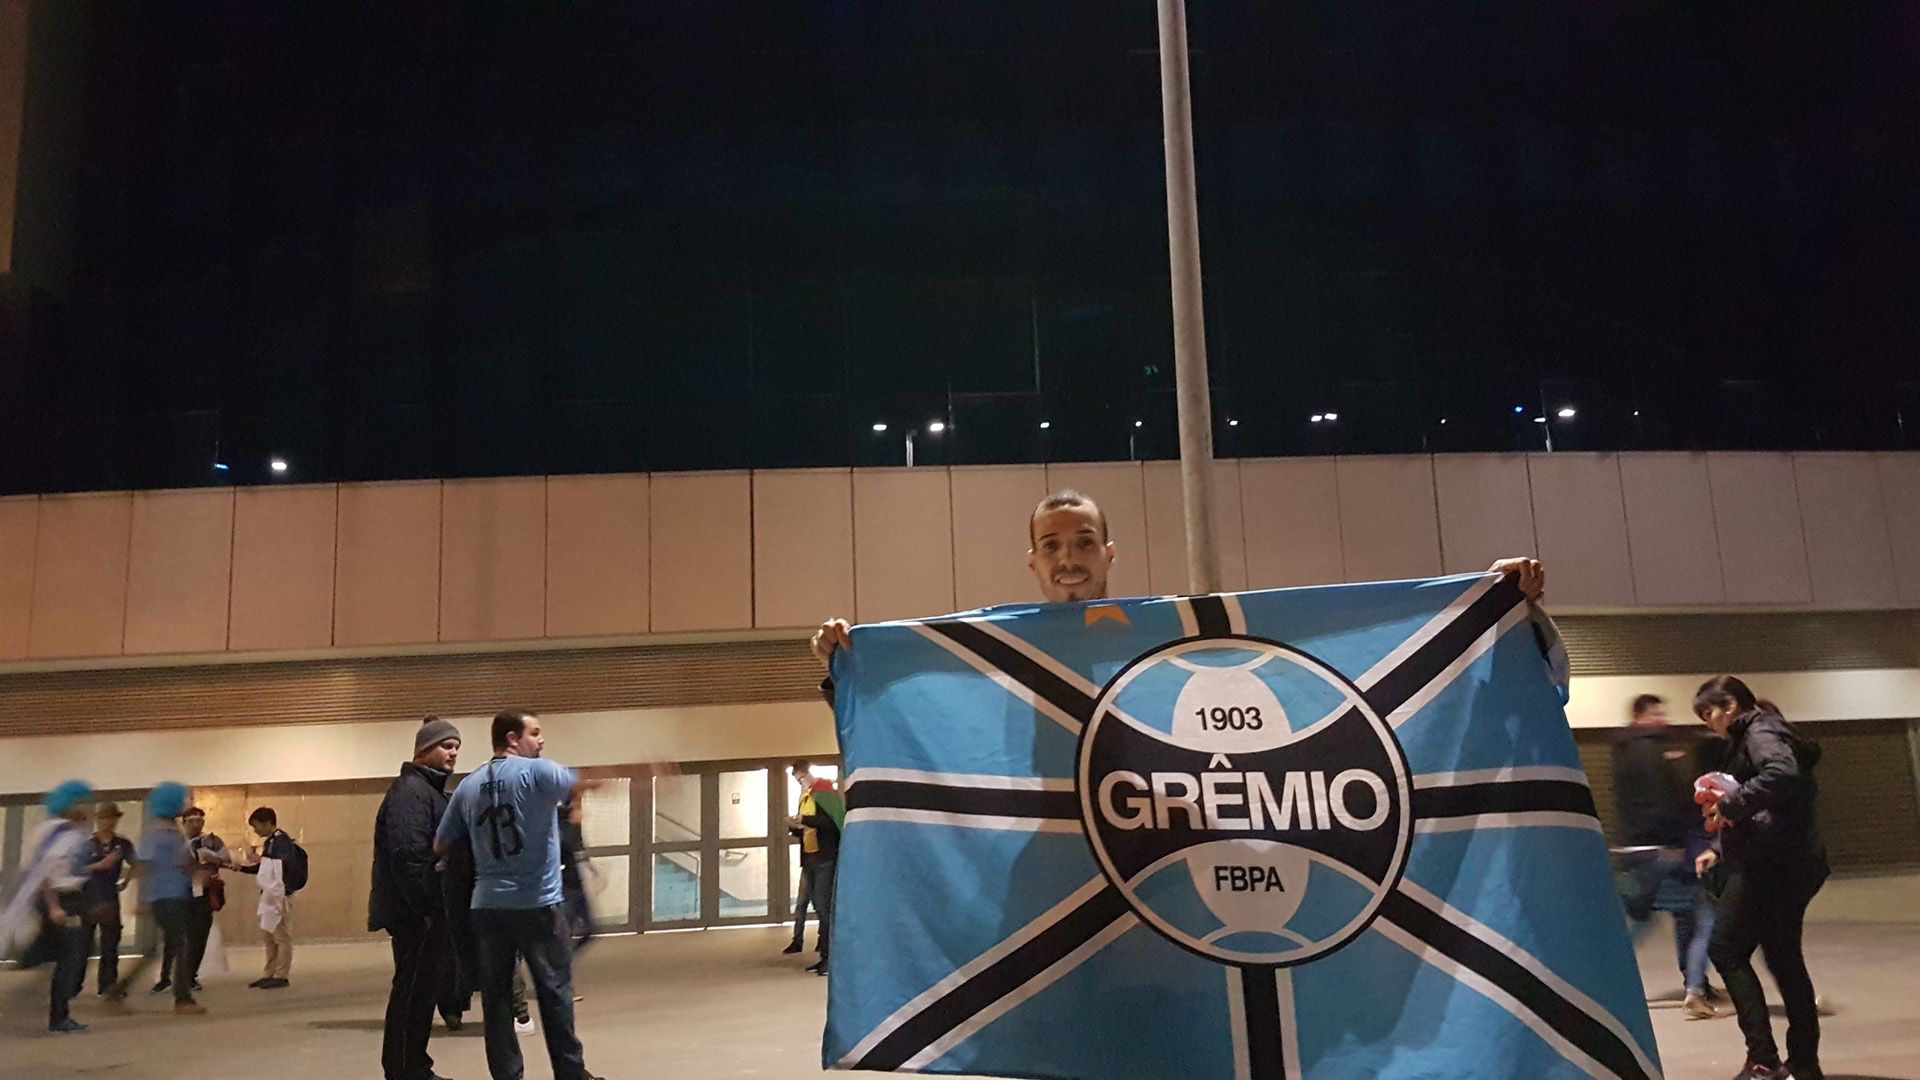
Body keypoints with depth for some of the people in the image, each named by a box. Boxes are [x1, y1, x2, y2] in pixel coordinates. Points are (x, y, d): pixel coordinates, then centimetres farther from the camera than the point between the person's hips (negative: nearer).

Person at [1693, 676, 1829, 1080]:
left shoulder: (1760, 732, -9)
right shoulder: (1749, 739, 20)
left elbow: (1781, 775, -31)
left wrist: (1729, 804, -24)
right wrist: (1721, 851, 14)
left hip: (1771, 864, -10)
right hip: (1787, 864, 10)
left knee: (1727, 950, -7)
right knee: (1785, 958, 14)